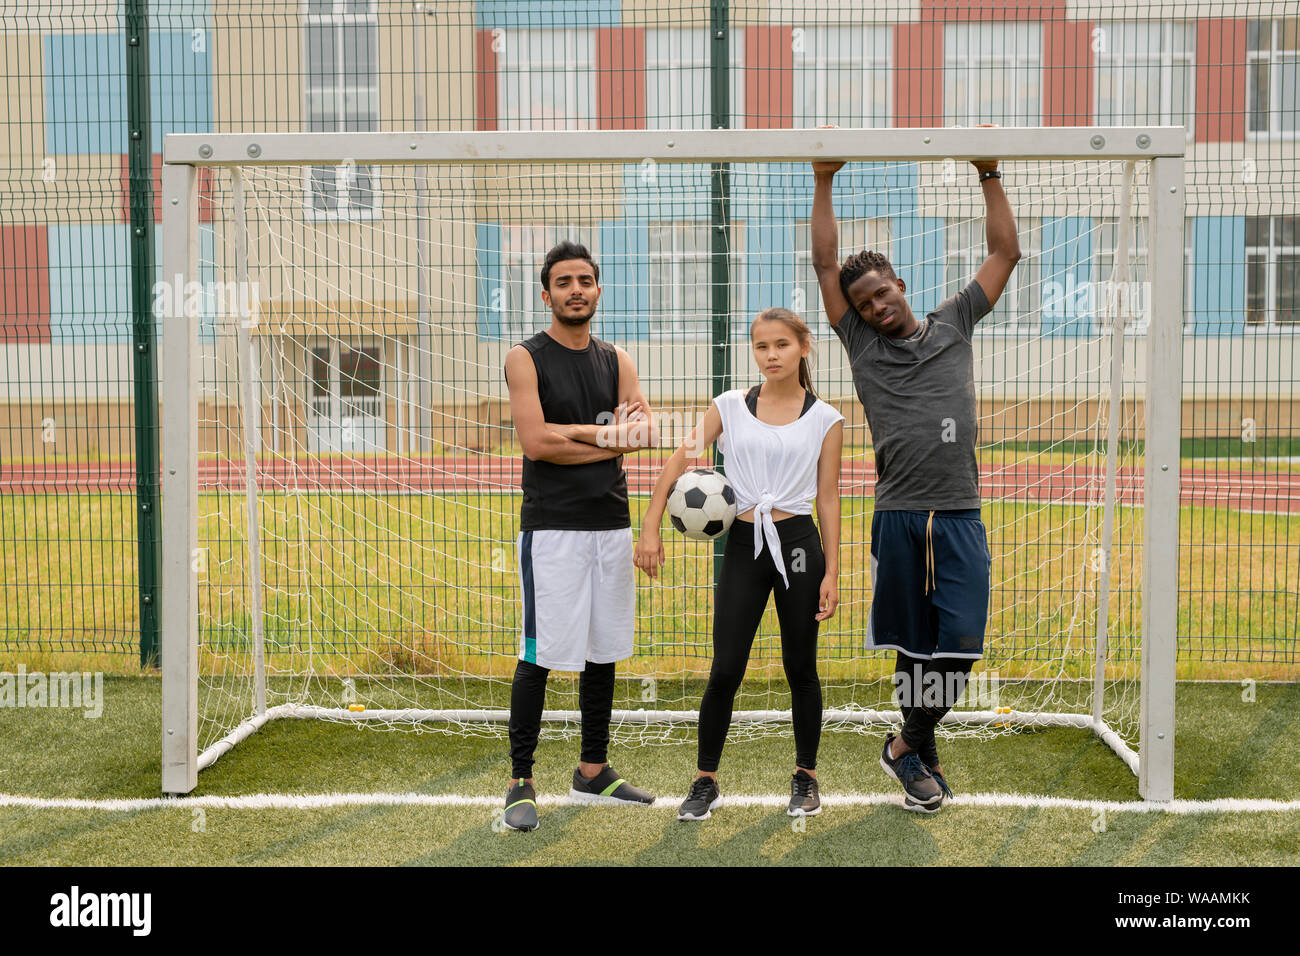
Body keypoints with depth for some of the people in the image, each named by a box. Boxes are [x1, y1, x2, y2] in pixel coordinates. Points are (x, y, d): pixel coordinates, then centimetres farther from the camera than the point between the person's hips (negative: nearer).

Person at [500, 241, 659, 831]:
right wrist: (607, 435, -8)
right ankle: (520, 782, 2)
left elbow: (646, 432, -2)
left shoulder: (616, 362, 12)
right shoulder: (526, 358, -3)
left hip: (611, 524, 6)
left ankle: (593, 772, 22)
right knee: (539, 656, -6)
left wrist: (576, 435, -18)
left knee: (604, 651, 11)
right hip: (550, 527, -5)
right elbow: (536, 440, -15)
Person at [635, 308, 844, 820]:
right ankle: (705, 782, 12)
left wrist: (832, 571, 0)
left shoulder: (825, 419, 1)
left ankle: (805, 777, 24)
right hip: (743, 546, 1)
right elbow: (679, 463, 3)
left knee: (800, 668, 8)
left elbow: (828, 497, 3)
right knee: (725, 671, -1)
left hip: (799, 544, 0)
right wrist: (650, 528, -5)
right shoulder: (729, 406, 3)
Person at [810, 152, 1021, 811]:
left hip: (960, 517, 1)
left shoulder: (953, 325, 13)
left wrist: (989, 175, 13)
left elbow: (1005, 253, 14)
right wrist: (823, 182, 5)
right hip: (897, 517, -1)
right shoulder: (862, 344, 9)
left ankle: (908, 746, 10)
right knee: (913, 646, 5)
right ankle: (922, 749, 21)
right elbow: (826, 266, 5)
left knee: (960, 644, -7)